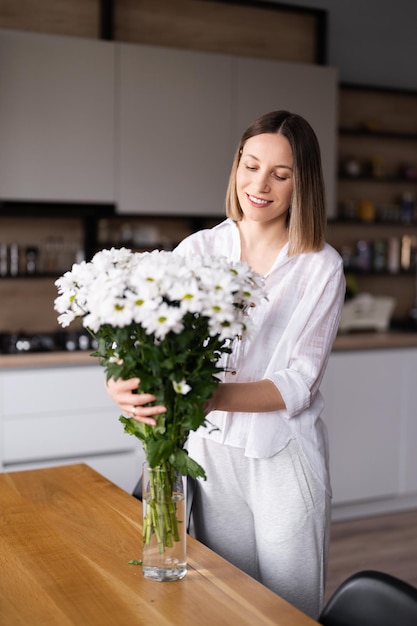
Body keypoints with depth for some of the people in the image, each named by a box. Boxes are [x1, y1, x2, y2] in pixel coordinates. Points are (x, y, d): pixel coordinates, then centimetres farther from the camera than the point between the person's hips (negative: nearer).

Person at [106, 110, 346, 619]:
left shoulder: (321, 267, -8)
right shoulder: (199, 249, -1)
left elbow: (298, 385, -14)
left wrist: (210, 396, -31)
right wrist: (124, 381, -33)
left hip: (285, 458, -2)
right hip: (212, 451, 2)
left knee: (292, 608, 12)